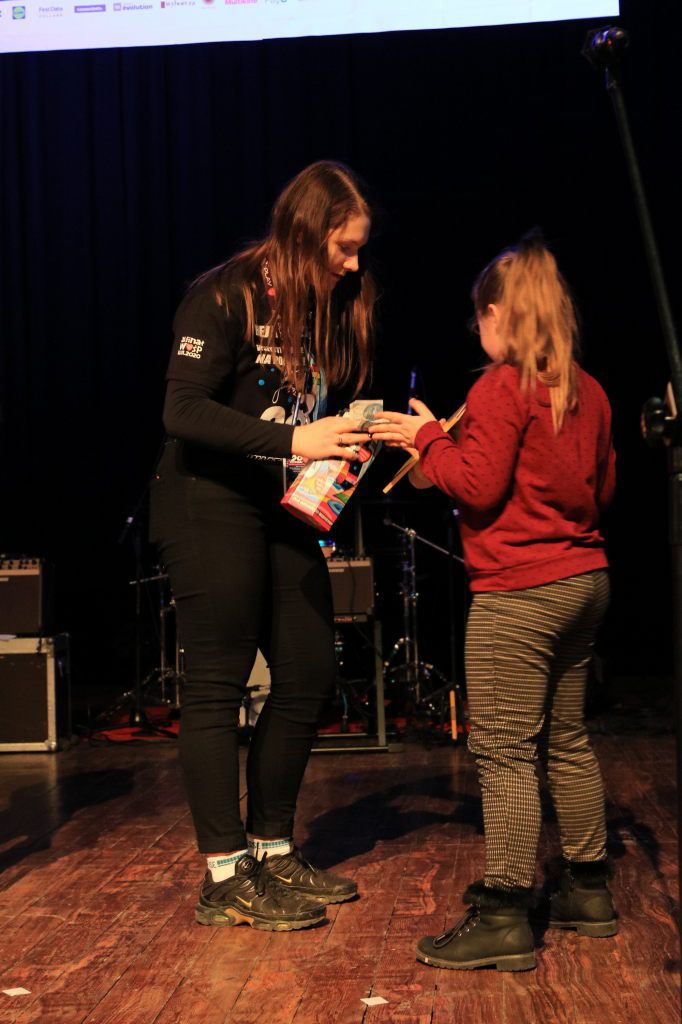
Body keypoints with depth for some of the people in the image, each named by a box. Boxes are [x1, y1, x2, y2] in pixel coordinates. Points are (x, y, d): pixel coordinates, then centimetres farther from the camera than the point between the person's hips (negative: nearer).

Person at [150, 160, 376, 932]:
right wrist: (291, 441, -27)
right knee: (218, 685, -3)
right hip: (209, 509, -8)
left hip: (284, 514, 8)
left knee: (309, 675, 9)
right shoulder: (227, 296, -11)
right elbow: (183, 411, -19)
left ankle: (272, 850, 22)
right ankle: (225, 877, 4)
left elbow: (329, 414, 13)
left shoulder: (331, 308, 11)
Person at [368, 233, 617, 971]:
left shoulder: (500, 389, -12)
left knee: (503, 750, -6)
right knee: (566, 740, 16)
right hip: (584, 578, 9)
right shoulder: (587, 393, 11)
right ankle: (587, 891, 25)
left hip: (519, 591, -9)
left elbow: (477, 487, -15)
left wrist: (428, 438, -3)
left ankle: (505, 917, -4)